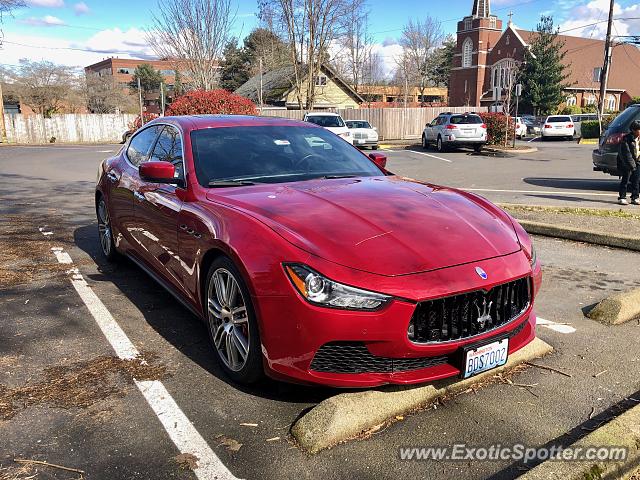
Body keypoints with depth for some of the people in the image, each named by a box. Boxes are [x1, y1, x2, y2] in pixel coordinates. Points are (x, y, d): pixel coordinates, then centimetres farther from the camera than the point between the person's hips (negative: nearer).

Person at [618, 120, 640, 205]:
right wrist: (632, 165, -19)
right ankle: (622, 198, 1)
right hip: (626, 162, -5)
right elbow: (626, 153, -17)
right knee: (625, 179, -5)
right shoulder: (627, 139, -14)